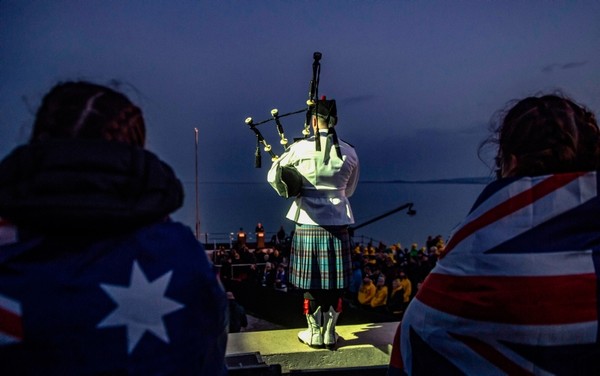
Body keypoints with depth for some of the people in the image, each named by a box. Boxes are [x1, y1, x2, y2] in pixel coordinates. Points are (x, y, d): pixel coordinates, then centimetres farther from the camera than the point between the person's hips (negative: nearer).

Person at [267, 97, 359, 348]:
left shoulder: (300, 149, -7)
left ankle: (314, 333, 20)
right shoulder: (349, 153, 1)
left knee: (310, 280, 9)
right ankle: (330, 332, 21)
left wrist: (291, 191, 20)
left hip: (308, 223, -2)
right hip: (338, 222, 2)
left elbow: (273, 176, 3)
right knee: (335, 280, 11)